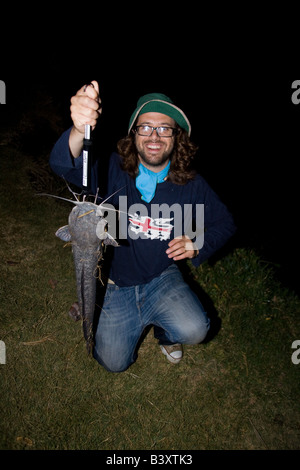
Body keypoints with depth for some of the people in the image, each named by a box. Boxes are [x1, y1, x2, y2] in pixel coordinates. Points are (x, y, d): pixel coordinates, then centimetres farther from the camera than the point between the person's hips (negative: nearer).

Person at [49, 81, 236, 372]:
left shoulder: (190, 184, -10)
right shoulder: (114, 170, -16)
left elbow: (224, 222, 4)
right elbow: (63, 165, -35)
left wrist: (198, 245, -16)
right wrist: (79, 130, -57)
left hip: (162, 279, 1)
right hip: (116, 282, 0)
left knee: (194, 331, -24)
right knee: (114, 363, 2)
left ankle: (164, 332, 15)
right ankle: (136, 324, 34)